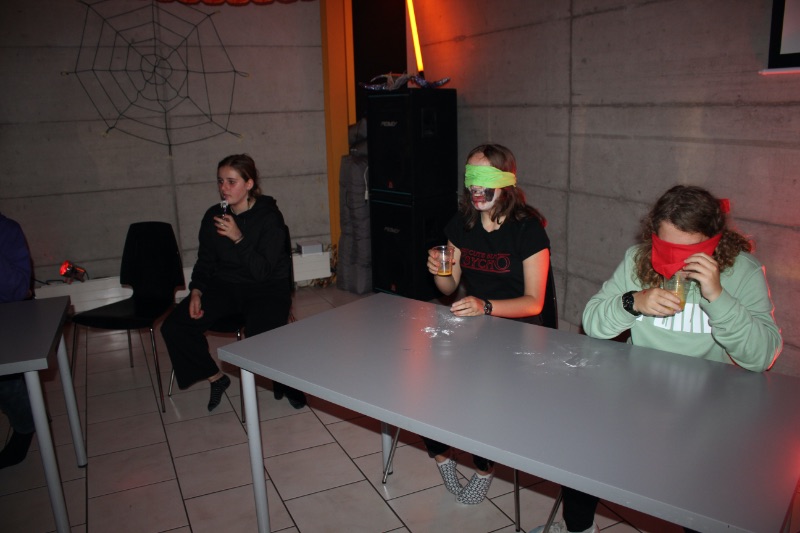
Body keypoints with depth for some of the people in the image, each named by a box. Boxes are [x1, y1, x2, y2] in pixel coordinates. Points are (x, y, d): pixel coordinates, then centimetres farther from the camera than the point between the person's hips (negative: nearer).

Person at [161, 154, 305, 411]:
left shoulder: (269, 217, -14)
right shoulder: (213, 216, 2)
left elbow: (263, 271, -20)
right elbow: (205, 262, 11)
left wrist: (238, 238, -28)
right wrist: (196, 292, -6)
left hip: (267, 288, -5)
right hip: (225, 286, 5)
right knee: (173, 326, -12)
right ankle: (216, 378, 10)